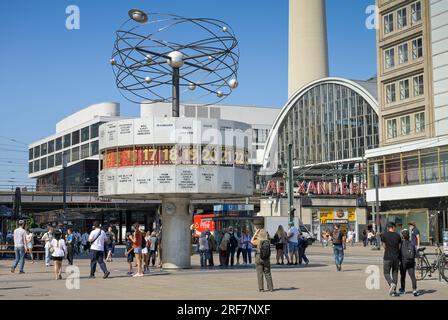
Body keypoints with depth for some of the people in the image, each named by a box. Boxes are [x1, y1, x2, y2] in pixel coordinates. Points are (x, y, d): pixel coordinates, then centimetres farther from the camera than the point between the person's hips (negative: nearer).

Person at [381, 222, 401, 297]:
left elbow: (384, 246, 2)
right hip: (396, 257, 2)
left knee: (386, 273, 10)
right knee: (395, 273, 13)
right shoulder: (398, 235, 3)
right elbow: (399, 247, 5)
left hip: (387, 257, -2)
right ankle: (394, 291, 12)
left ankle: (391, 284, -18)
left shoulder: (384, 235, -3)